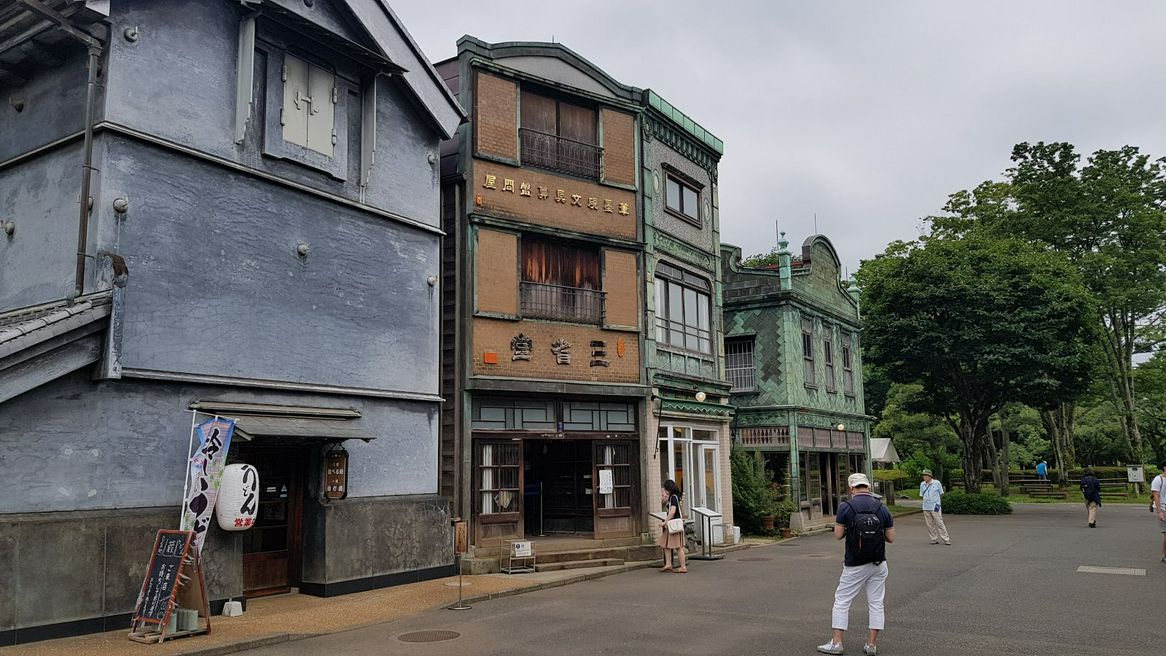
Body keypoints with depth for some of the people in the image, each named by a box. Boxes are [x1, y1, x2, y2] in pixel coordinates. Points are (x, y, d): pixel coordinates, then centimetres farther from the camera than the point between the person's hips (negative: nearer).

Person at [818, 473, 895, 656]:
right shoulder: (882, 508, -1)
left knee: (842, 601, 6)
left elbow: (838, 535, -8)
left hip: (855, 565, -3)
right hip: (878, 564, 3)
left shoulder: (846, 507, -11)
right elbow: (891, 537, 3)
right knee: (876, 603, 11)